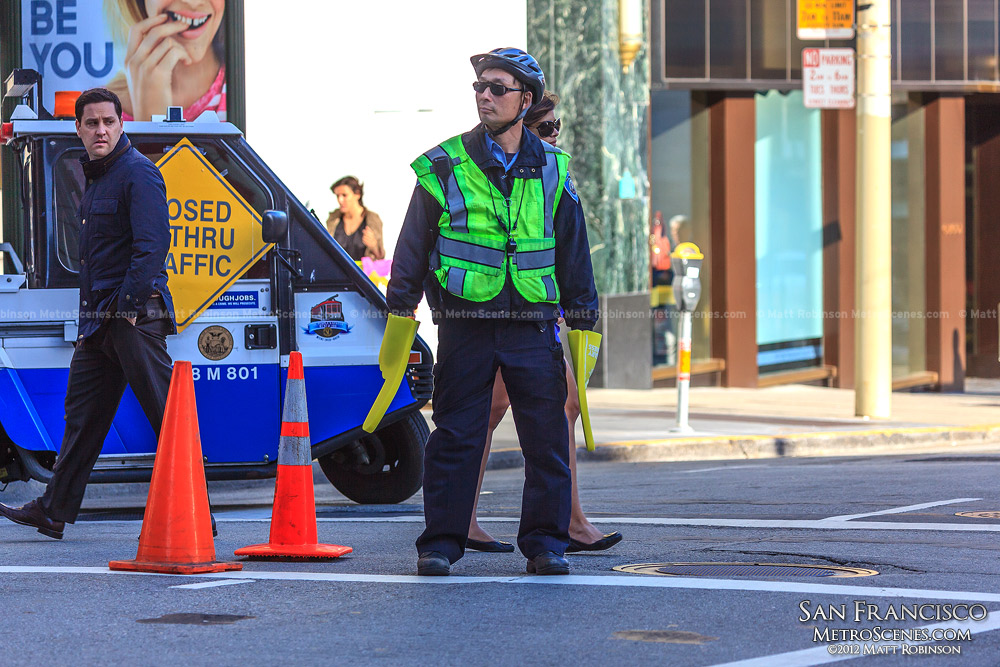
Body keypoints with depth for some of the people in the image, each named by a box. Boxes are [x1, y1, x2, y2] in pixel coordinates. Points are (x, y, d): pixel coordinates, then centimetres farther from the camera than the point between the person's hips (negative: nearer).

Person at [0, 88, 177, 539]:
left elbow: (153, 243, -20)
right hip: (99, 319, 10)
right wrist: (91, 319, 19)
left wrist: (129, 305, -22)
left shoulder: (137, 172, -11)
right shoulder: (97, 176, 19)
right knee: (82, 412, 12)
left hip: (134, 316, -10)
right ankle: (54, 511, 17)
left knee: (166, 412, -8)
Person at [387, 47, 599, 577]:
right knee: (455, 437, 0)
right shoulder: (443, 168, 3)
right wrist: (400, 315, 1)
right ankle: (440, 543, 7)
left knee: (547, 439, 1)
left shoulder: (550, 170, 9)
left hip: (534, 325, 2)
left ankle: (545, 543, 10)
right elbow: (413, 246, 5)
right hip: (464, 325, -2)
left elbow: (573, 249, 14)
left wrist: (583, 316, 11)